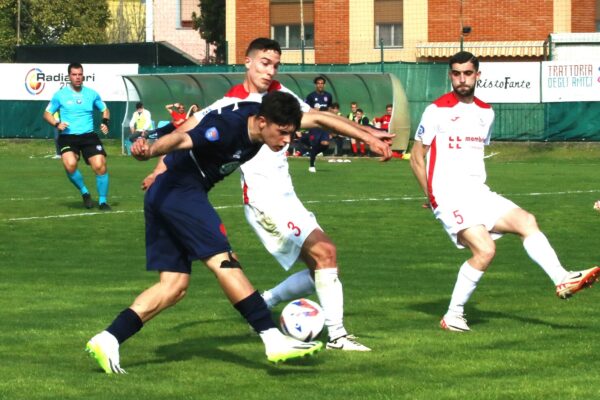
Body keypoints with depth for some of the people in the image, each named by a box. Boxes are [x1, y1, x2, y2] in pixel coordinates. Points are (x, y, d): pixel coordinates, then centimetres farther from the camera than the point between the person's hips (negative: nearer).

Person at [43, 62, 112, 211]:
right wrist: (57, 124, -10)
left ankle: (102, 201, 4)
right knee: (70, 165, -28)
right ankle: (85, 193, -2)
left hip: (89, 136, 2)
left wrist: (105, 122, 1)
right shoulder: (60, 95, 3)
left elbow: (105, 110, 21)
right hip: (68, 137, -2)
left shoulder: (92, 94, 8)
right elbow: (47, 113, 10)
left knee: (100, 165, -14)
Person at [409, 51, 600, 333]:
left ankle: (563, 281, -18)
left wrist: (476, 185, 17)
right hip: (448, 195, -6)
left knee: (526, 221, -12)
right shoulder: (437, 111, -4)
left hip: (478, 192, 7)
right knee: (485, 249, -21)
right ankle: (453, 316, -11)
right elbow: (416, 158, 0)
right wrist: (434, 197, -5)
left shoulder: (486, 113, 14)